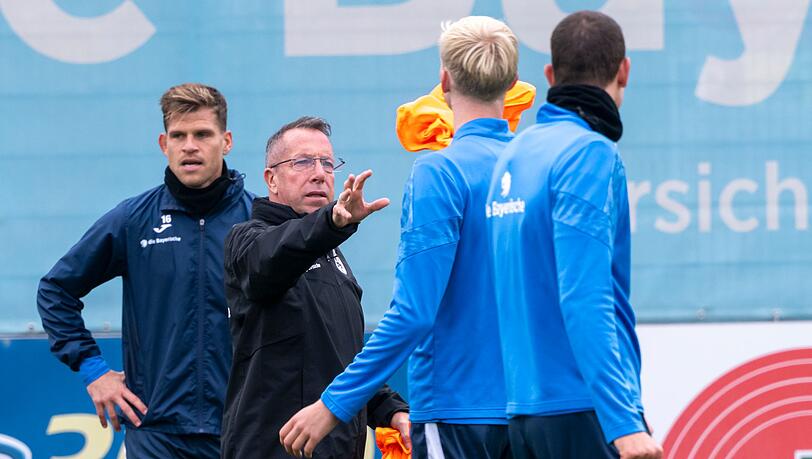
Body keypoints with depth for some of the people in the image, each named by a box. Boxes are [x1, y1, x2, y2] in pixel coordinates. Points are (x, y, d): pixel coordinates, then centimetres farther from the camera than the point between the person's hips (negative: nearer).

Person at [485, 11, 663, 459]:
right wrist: (623, 422, -24)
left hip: (526, 406, 8)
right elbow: (585, 301, -20)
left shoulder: (513, 155, 13)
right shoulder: (590, 154, -11)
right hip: (584, 407, -8)